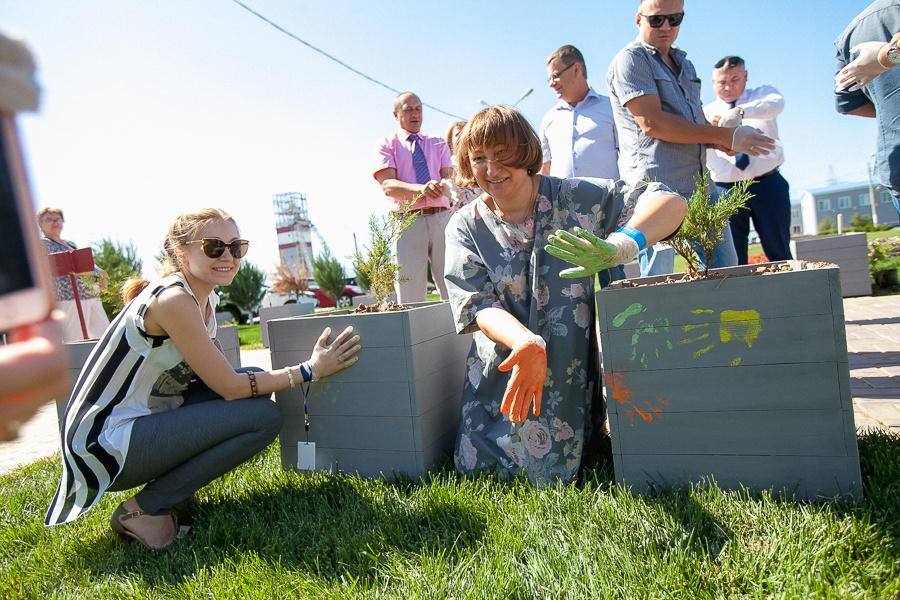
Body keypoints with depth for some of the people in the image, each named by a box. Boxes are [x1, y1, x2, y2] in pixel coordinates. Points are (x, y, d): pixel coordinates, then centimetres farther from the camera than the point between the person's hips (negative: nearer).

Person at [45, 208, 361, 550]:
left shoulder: (207, 300, 6)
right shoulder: (173, 300, -22)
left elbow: (219, 378, 10)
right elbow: (229, 387, -19)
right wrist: (311, 369, -15)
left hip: (143, 422, 9)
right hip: (106, 446, -9)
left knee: (255, 385, 1)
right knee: (263, 418, -18)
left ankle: (171, 483, 8)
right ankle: (143, 510, -6)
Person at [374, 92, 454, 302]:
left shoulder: (438, 144, 22)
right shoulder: (386, 145, 11)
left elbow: (448, 175, 7)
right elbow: (388, 186, -5)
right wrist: (421, 189, -23)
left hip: (441, 218, 3)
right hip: (407, 221, -2)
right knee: (411, 299, -4)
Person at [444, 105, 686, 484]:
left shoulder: (573, 199, -9)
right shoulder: (465, 226, -3)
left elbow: (670, 202, -17)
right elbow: (479, 305, -14)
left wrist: (619, 245, -40)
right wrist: (526, 342, -36)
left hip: (569, 373, -2)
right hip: (502, 368, 2)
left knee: (551, 474, -1)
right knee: (474, 467, 3)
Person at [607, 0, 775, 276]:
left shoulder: (684, 64, 24)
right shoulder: (630, 59, -2)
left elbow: (700, 122, 24)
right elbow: (651, 123, -15)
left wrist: (723, 141, -1)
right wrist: (725, 135, -13)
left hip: (700, 184, 8)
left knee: (725, 266, 13)